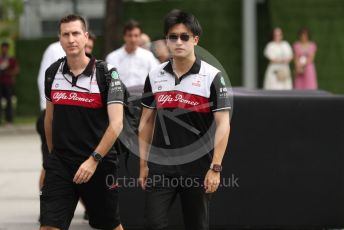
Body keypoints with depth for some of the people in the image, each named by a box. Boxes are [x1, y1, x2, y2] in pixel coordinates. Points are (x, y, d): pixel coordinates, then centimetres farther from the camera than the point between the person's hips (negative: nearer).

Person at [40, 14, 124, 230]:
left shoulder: (106, 73, -9)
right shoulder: (52, 72, 4)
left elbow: (116, 123, -14)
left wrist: (94, 159, -19)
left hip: (99, 164, -3)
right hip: (59, 164, 3)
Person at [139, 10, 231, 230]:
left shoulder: (212, 76, -7)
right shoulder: (155, 76, 5)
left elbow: (223, 125, -8)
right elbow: (146, 121, 12)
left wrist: (215, 168, -14)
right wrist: (143, 163, 9)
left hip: (197, 167, -3)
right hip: (161, 166, 3)